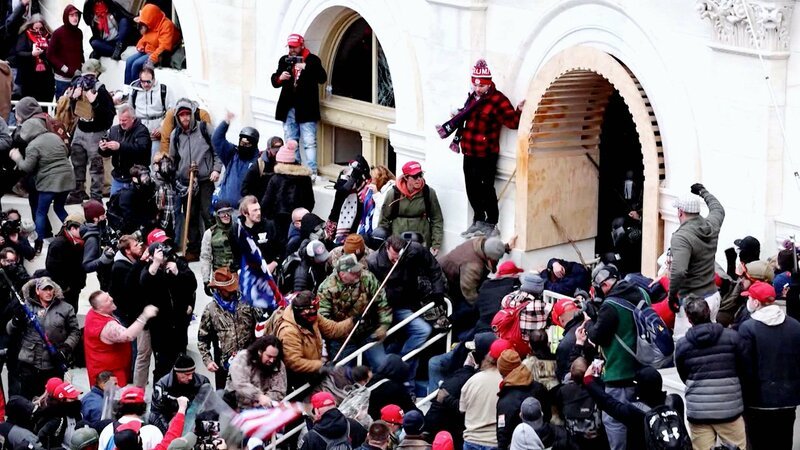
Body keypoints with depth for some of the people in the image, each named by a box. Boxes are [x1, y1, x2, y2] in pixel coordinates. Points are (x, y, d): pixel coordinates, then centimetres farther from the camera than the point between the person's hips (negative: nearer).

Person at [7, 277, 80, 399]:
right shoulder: (26, 307, 5)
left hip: (54, 365, -1)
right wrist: (17, 319, -13)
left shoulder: (65, 308, 4)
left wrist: (65, 349, -9)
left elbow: (75, 332, 5)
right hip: (29, 365, 1)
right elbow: (11, 331, 8)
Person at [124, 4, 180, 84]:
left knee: (136, 64, -24)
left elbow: (164, 47, -26)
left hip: (158, 55, -9)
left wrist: (153, 57, -32)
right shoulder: (151, 25, 8)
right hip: (147, 51, 9)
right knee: (129, 61, -11)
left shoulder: (167, 25, -19)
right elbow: (145, 38, 24)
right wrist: (140, 46, 3)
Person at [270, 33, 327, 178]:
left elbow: (322, 78, -15)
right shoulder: (284, 60, 11)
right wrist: (280, 78, -9)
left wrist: (306, 68, -26)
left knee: (309, 143, -9)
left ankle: (311, 173, -10)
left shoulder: (312, 60, -3)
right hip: (288, 108, 5)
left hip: (306, 109, -5)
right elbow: (274, 81, 14)